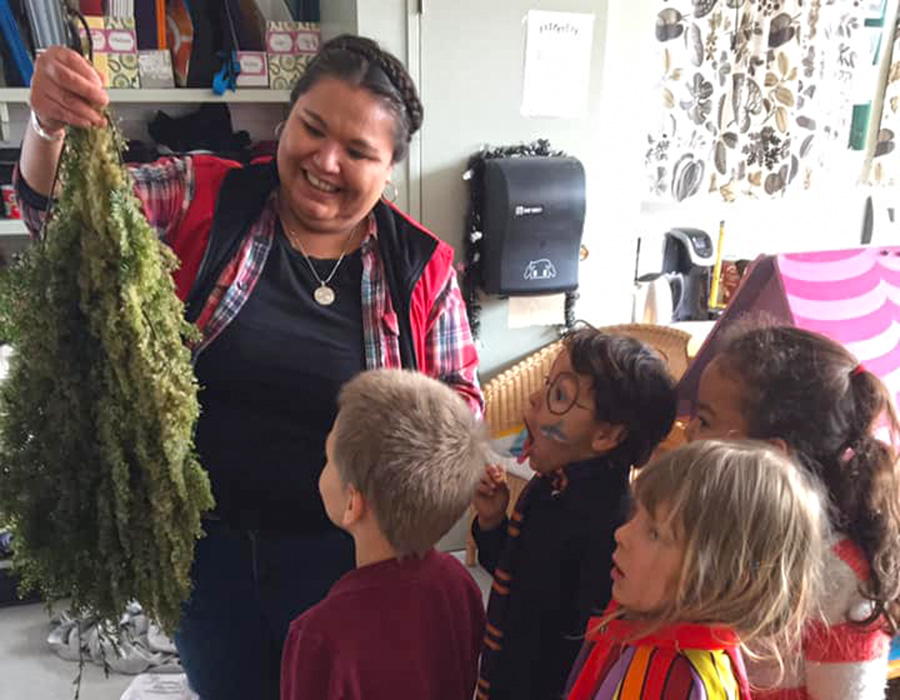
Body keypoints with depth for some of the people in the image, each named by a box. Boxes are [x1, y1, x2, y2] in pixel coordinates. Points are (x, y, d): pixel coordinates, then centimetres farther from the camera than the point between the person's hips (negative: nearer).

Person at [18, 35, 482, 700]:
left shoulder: (420, 265, -9)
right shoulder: (203, 199, -8)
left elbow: (461, 400, -2)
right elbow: (59, 208, -11)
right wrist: (50, 124, -31)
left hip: (340, 551, -1)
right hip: (204, 539, 2)